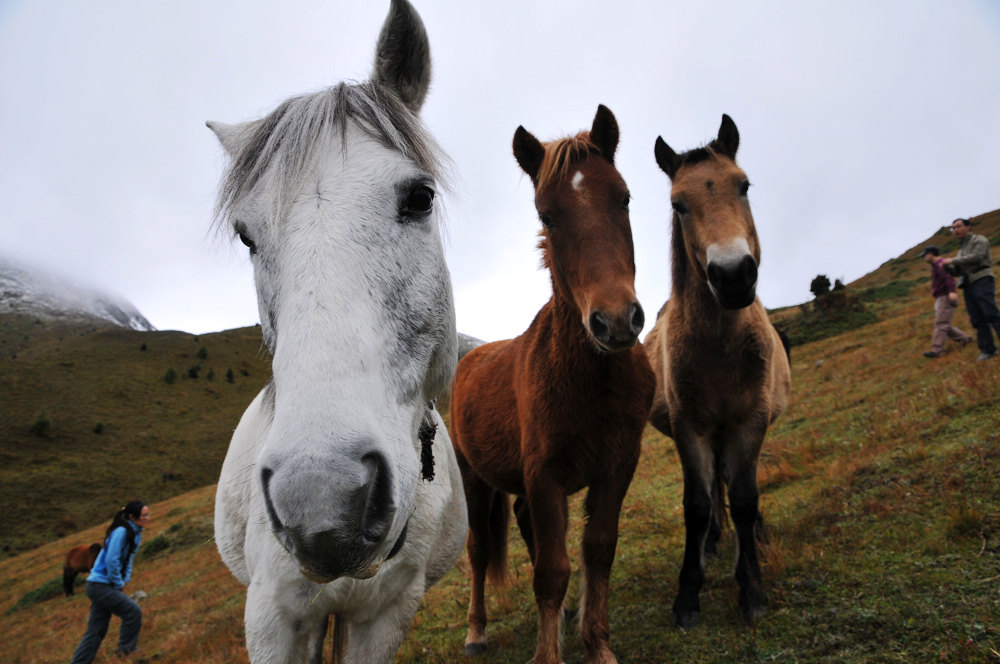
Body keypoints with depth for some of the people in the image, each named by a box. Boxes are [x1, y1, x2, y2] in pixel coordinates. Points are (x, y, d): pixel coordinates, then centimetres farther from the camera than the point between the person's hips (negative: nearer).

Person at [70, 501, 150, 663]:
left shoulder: (135, 534, 10)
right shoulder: (121, 532, -19)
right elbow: (111, 561, -23)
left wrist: (125, 580, 5)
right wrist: (118, 583, -12)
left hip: (103, 587, 9)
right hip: (100, 585, -9)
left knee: (96, 631, 11)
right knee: (133, 612, -11)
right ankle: (126, 650, 2)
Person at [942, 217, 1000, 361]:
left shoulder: (979, 240, 5)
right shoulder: (962, 249, 26)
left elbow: (976, 257, -13)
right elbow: (957, 271, 24)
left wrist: (953, 260, -10)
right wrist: (946, 266, 4)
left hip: (982, 280, -7)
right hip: (968, 285, 7)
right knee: (977, 320, 0)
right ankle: (988, 350, 0)